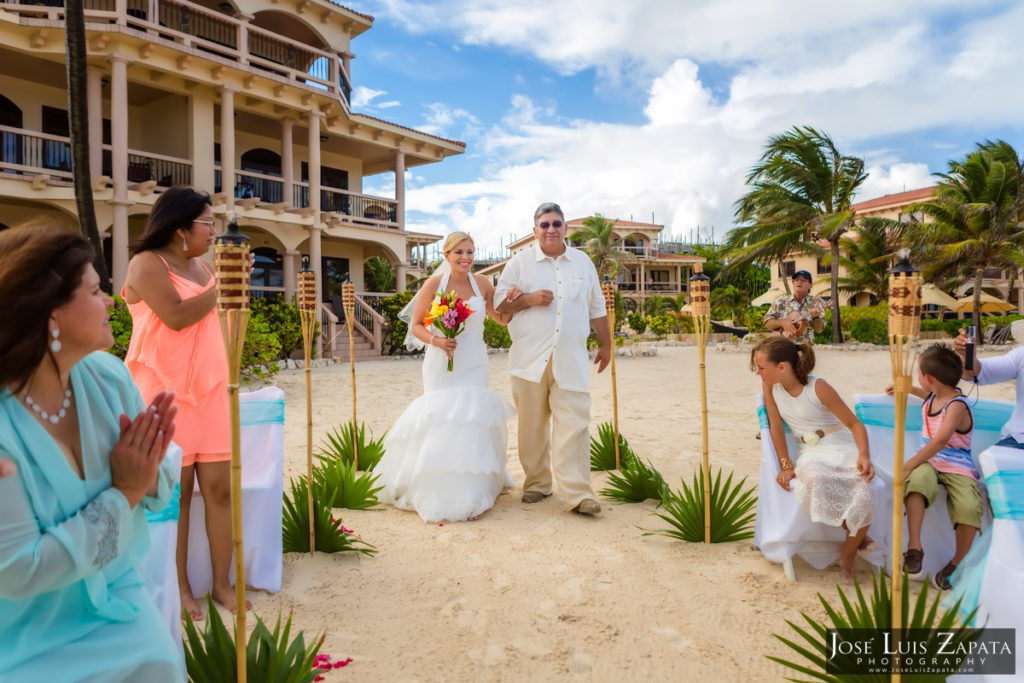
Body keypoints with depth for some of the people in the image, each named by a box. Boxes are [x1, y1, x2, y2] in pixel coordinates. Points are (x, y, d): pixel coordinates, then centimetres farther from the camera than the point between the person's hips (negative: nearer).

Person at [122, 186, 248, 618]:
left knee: (220, 488, 2)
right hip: (166, 393, -6)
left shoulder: (202, 267, 15)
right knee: (175, 492, 1)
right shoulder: (147, 263, -7)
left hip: (211, 390, 6)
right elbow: (177, 315, -21)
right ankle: (180, 587, 14)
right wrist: (223, 287, -13)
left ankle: (222, 582, 12)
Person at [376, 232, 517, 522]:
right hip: (441, 363, -1)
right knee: (438, 420, 1)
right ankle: (439, 493, 18)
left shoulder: (482, 284, 2)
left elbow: (502, 318, 12)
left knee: (470, 420, -4)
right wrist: (436, 340, -19)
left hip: (473, 364, 1)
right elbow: (416, 325, 0)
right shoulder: (434, 284, -5)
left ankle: (469, 495, 5)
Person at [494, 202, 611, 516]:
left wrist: (605, 344, 20)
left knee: (574, 424, -7)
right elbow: (499, 303, 4)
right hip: (530, 357, -1)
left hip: (571, 359, 1)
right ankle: (537, 483, 21)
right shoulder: (519, 262, 7)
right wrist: (529, 299, -11)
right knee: (532, 424, 6)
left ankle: (577, 492, -4)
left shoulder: (583, 262, 15)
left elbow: (596, 308, 20)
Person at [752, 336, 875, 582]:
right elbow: (776, 426, -2)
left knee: (864, 496, -31)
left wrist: (864, 456, -27)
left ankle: (847, 557, -1)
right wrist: (786, 466, -5)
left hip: (843, 449, -2)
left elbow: (855, 424, -11)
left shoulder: (818, 388, -17)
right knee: (815, 480, -36)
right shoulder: (770, 386, -6)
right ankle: (857, 534, -8)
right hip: (812, 454, 2)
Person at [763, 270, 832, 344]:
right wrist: (782, 322, -13)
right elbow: (767, 322, 4)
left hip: (805, 347, -3)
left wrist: (815, 317, -21)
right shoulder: (782, 301, 8)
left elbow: (819, 329, -2)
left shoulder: (817, 302, 5)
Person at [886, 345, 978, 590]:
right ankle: (914, 547, -33)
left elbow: (939, 443, -26)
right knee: (916, 480, -32)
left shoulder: (957, 406, -15)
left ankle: (957, 564, -6)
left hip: (958, 466, -5)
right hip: (929, 461, 5)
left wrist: (908, 465, -29)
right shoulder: (935, 395, 9)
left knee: (969, 506, -30)